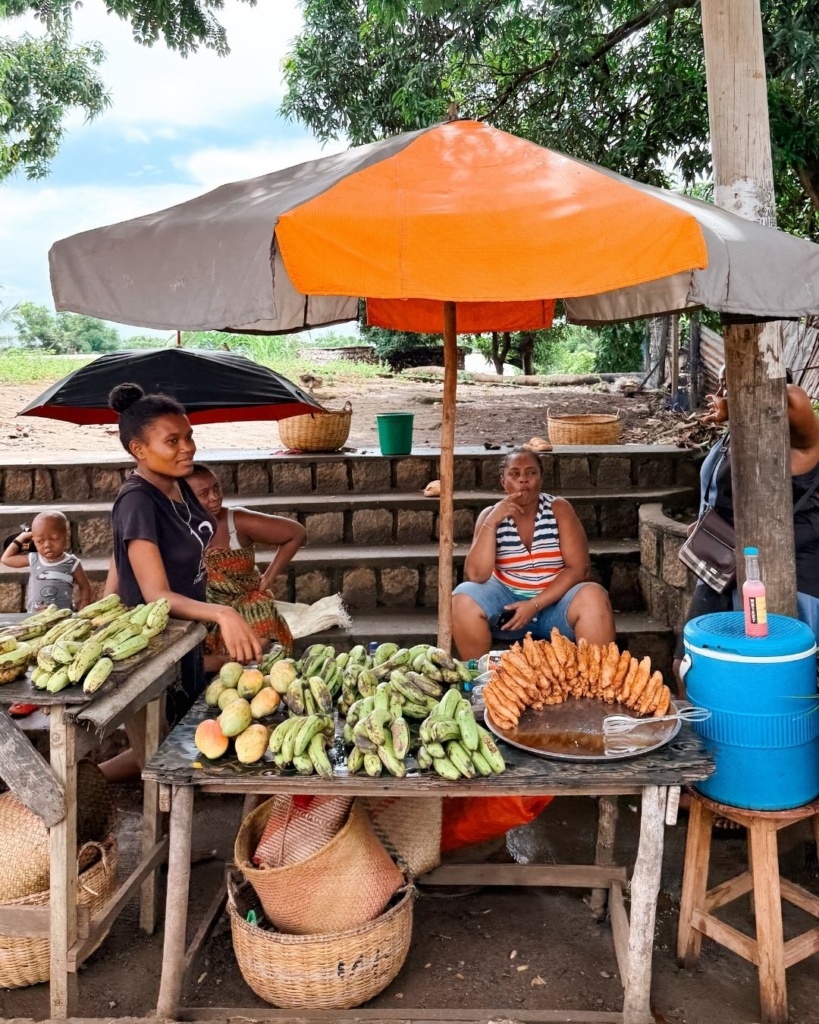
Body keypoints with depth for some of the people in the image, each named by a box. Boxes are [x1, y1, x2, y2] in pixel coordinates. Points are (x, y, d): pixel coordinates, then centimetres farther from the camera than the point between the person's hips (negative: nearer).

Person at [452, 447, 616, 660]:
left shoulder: (559, 509, -5)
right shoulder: (490, 515, -5)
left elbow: (577, 568, -11)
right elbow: (476, 576, -16)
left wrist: (535, 604, -20)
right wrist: (491, 523, -25)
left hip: (555, 601, -1)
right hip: (508, 601, 1)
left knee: (593, 597, -30)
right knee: (464, 599, -26)